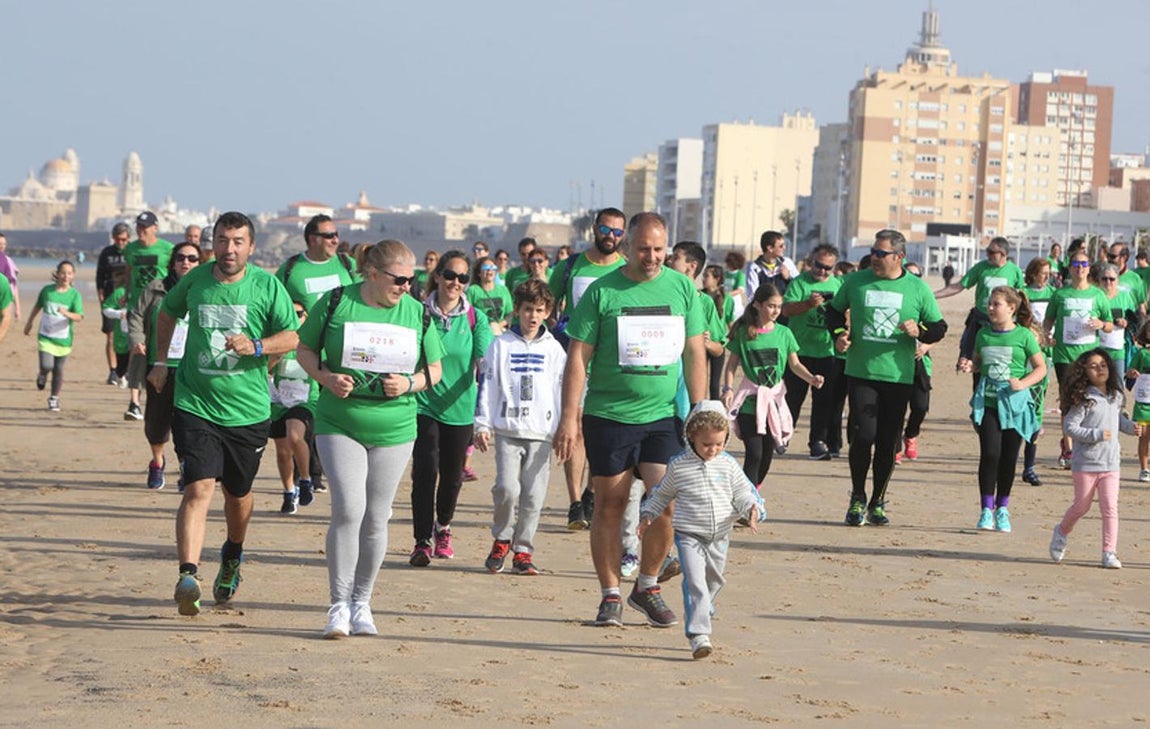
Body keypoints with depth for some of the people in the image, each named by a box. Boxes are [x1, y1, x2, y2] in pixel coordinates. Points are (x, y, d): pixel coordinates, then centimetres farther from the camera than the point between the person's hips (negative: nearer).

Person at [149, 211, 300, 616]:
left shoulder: (268, 286, -4)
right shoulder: (195, 280, 1)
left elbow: (292, 337, -6)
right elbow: (168, 313, 21)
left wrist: (256, 347, -23)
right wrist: (161, 362, 19)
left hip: (248, 410, 1)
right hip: (195, 405, -1)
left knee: (238, 493, 17)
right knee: (199, 488, -17)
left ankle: (233, 556, 46)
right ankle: (188, 577, -25)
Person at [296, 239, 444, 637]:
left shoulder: (417, 313, 4)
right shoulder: (336, 303, -3)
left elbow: (435, 369, 11)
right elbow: (304, 349, 6)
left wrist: (409, 385, -10)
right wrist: (326, 378, -13)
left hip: (394, 429, 3)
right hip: (339, 423, -3)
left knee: (376, 518, 6)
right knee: (348, 509, -15)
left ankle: (361, 603, 21)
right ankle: (339, 604, -4)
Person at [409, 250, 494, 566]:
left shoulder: (475, 319, -2)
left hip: (460, 407, 2)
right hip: (424, 405, -2)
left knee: (452, 474, 12)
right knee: (426, 471, -15)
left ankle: (442, 527, 39)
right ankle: (422, 541, -9)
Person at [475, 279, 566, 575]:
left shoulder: (554, 349, 9)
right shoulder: (502, 345, 5)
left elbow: (562, 390, 12)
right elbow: (488, 385, 6)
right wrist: (483, 424, 1)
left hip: (541, 432, 1)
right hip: (508, 430, -1)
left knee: (533, 495, 0)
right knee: (507, 488, -12)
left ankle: (523, 550, 10)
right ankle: (501, 539, 10)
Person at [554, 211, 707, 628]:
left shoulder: (682, 288, 5)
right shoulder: (602, 292, -3)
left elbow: (695, 354, 10)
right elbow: (578, 357, -2)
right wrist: (569, 418, -7)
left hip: (663, 415, 2)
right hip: (608, 416, -2)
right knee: (610, 505, 4)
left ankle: (648, 585, 13)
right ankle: (610, 596, 14)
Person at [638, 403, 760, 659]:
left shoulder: (728, 465, 3)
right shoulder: (679, 465, -2)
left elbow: (743, 493, 7)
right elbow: (661, 494, 13)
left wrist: (751, 509, -12)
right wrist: (647, 515, 7)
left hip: (719, 537, 4)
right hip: (689, 535, -4)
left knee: (714, 581, 16)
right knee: (695, 583, -16)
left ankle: (701, 613, 40)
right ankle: (698, 635, -19)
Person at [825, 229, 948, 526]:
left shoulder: (918, 288, 3)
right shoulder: (856, 282, 5)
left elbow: (939, 327, 9)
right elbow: (834, 311, 20)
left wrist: (919, 331, -12)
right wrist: (839, 334, 0)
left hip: (899, 377, 1)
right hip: (860, 373, -1)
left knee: (888, 442, 5)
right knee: (863, 435, -12)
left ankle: (877, 502, 20)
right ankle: (857, 499, 6)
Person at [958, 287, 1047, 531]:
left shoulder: (1024, 336, -2)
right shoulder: (983, 334, 8)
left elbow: (1041, 368, 2)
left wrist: (1023, 383, -13)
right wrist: (970, 366, -1)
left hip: (1014, 402, -2)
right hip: (987, 401, 2)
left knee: (1009, 457, 4)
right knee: (990, 453, -10)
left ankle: (1002, 509, 19)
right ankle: (987, 509, -3)